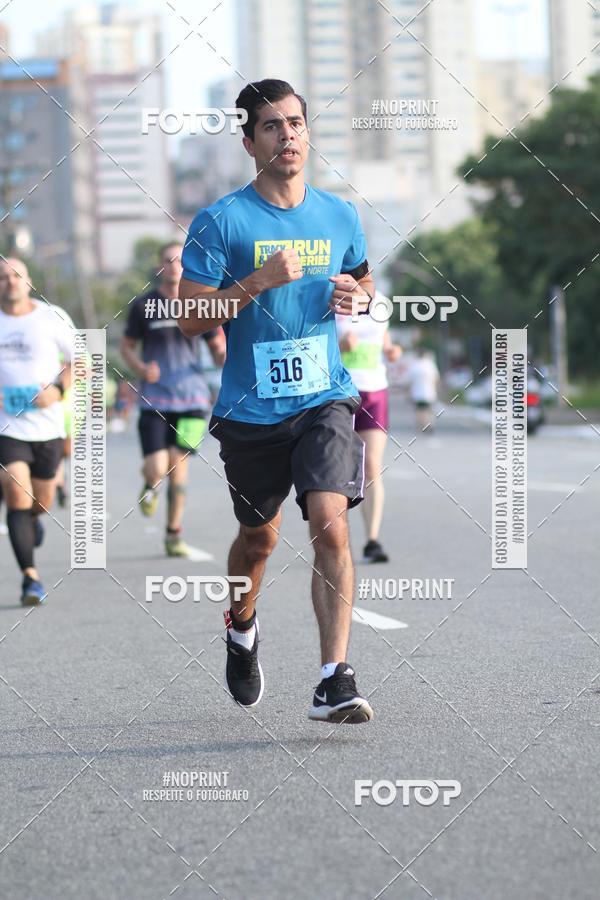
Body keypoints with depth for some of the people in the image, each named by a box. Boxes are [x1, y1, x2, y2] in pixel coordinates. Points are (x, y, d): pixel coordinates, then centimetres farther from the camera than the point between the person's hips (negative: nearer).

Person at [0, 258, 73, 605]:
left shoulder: (51, 317, 0)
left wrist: (59, 388, -12)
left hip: (48, 424, 1)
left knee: (42, 502, 14)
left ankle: (33, 519, 51)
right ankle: (30, 576, -12)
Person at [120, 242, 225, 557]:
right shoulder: (144, 305, 1)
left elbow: (218, 348, 13)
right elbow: (126, 346, 9)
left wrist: (226, 358, -10)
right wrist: (141, 369, -11)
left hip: (191, 397, 1)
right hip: (154, 399, -1)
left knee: (178, 465, 1)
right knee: (157, 469, -13)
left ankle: (174, 534, 16)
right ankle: (150, 486, 25)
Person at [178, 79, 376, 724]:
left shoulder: (339, 216, 7)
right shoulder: (221, 221, -5)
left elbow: (364, 281, 25)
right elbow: (190, 319, -8)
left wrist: (357, 295, 0)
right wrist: (259, 282, -20)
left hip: (325, 401, 1)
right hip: (250, 410, -1)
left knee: (330, 525, -18)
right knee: (259, 537, 16)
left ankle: (334, 681, -19)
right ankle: (240, 629, 48)